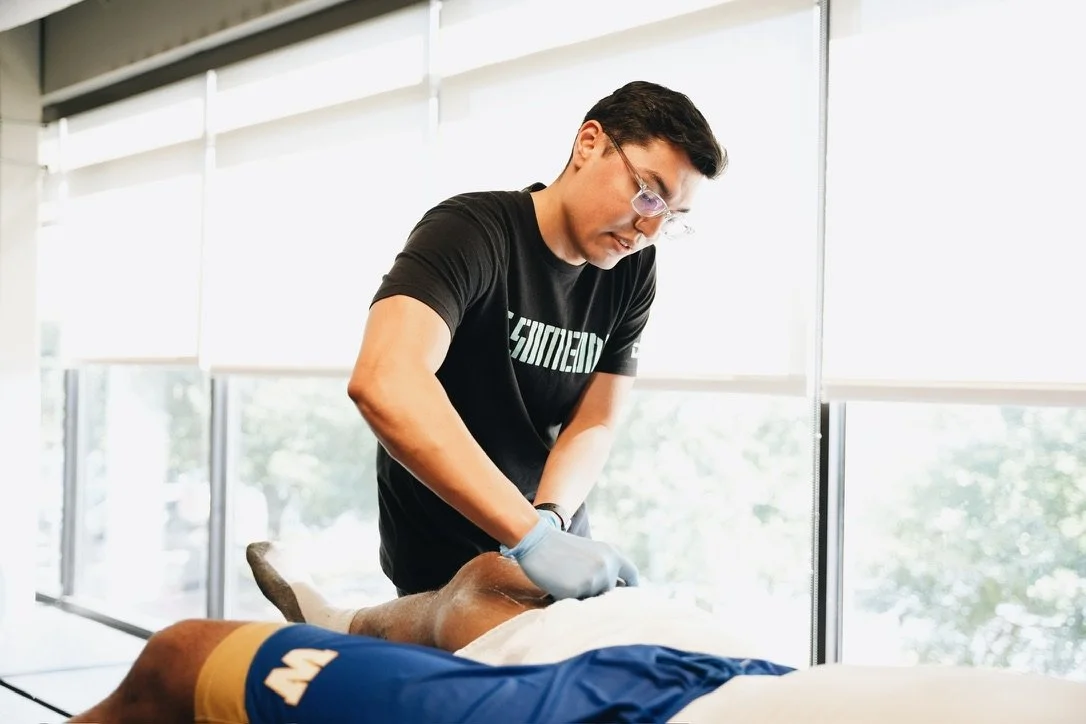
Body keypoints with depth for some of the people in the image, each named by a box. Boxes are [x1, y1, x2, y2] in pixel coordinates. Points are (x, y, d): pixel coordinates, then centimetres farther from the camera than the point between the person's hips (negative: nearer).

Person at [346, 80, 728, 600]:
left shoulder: (633, 271, -4)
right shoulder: (472, 232, -23)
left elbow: (594, 425, -7)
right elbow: (385, 383, -40)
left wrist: (550, 518, -28)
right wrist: (531, 533, -45)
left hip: (553, 549, 6)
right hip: (443, 565, -5)